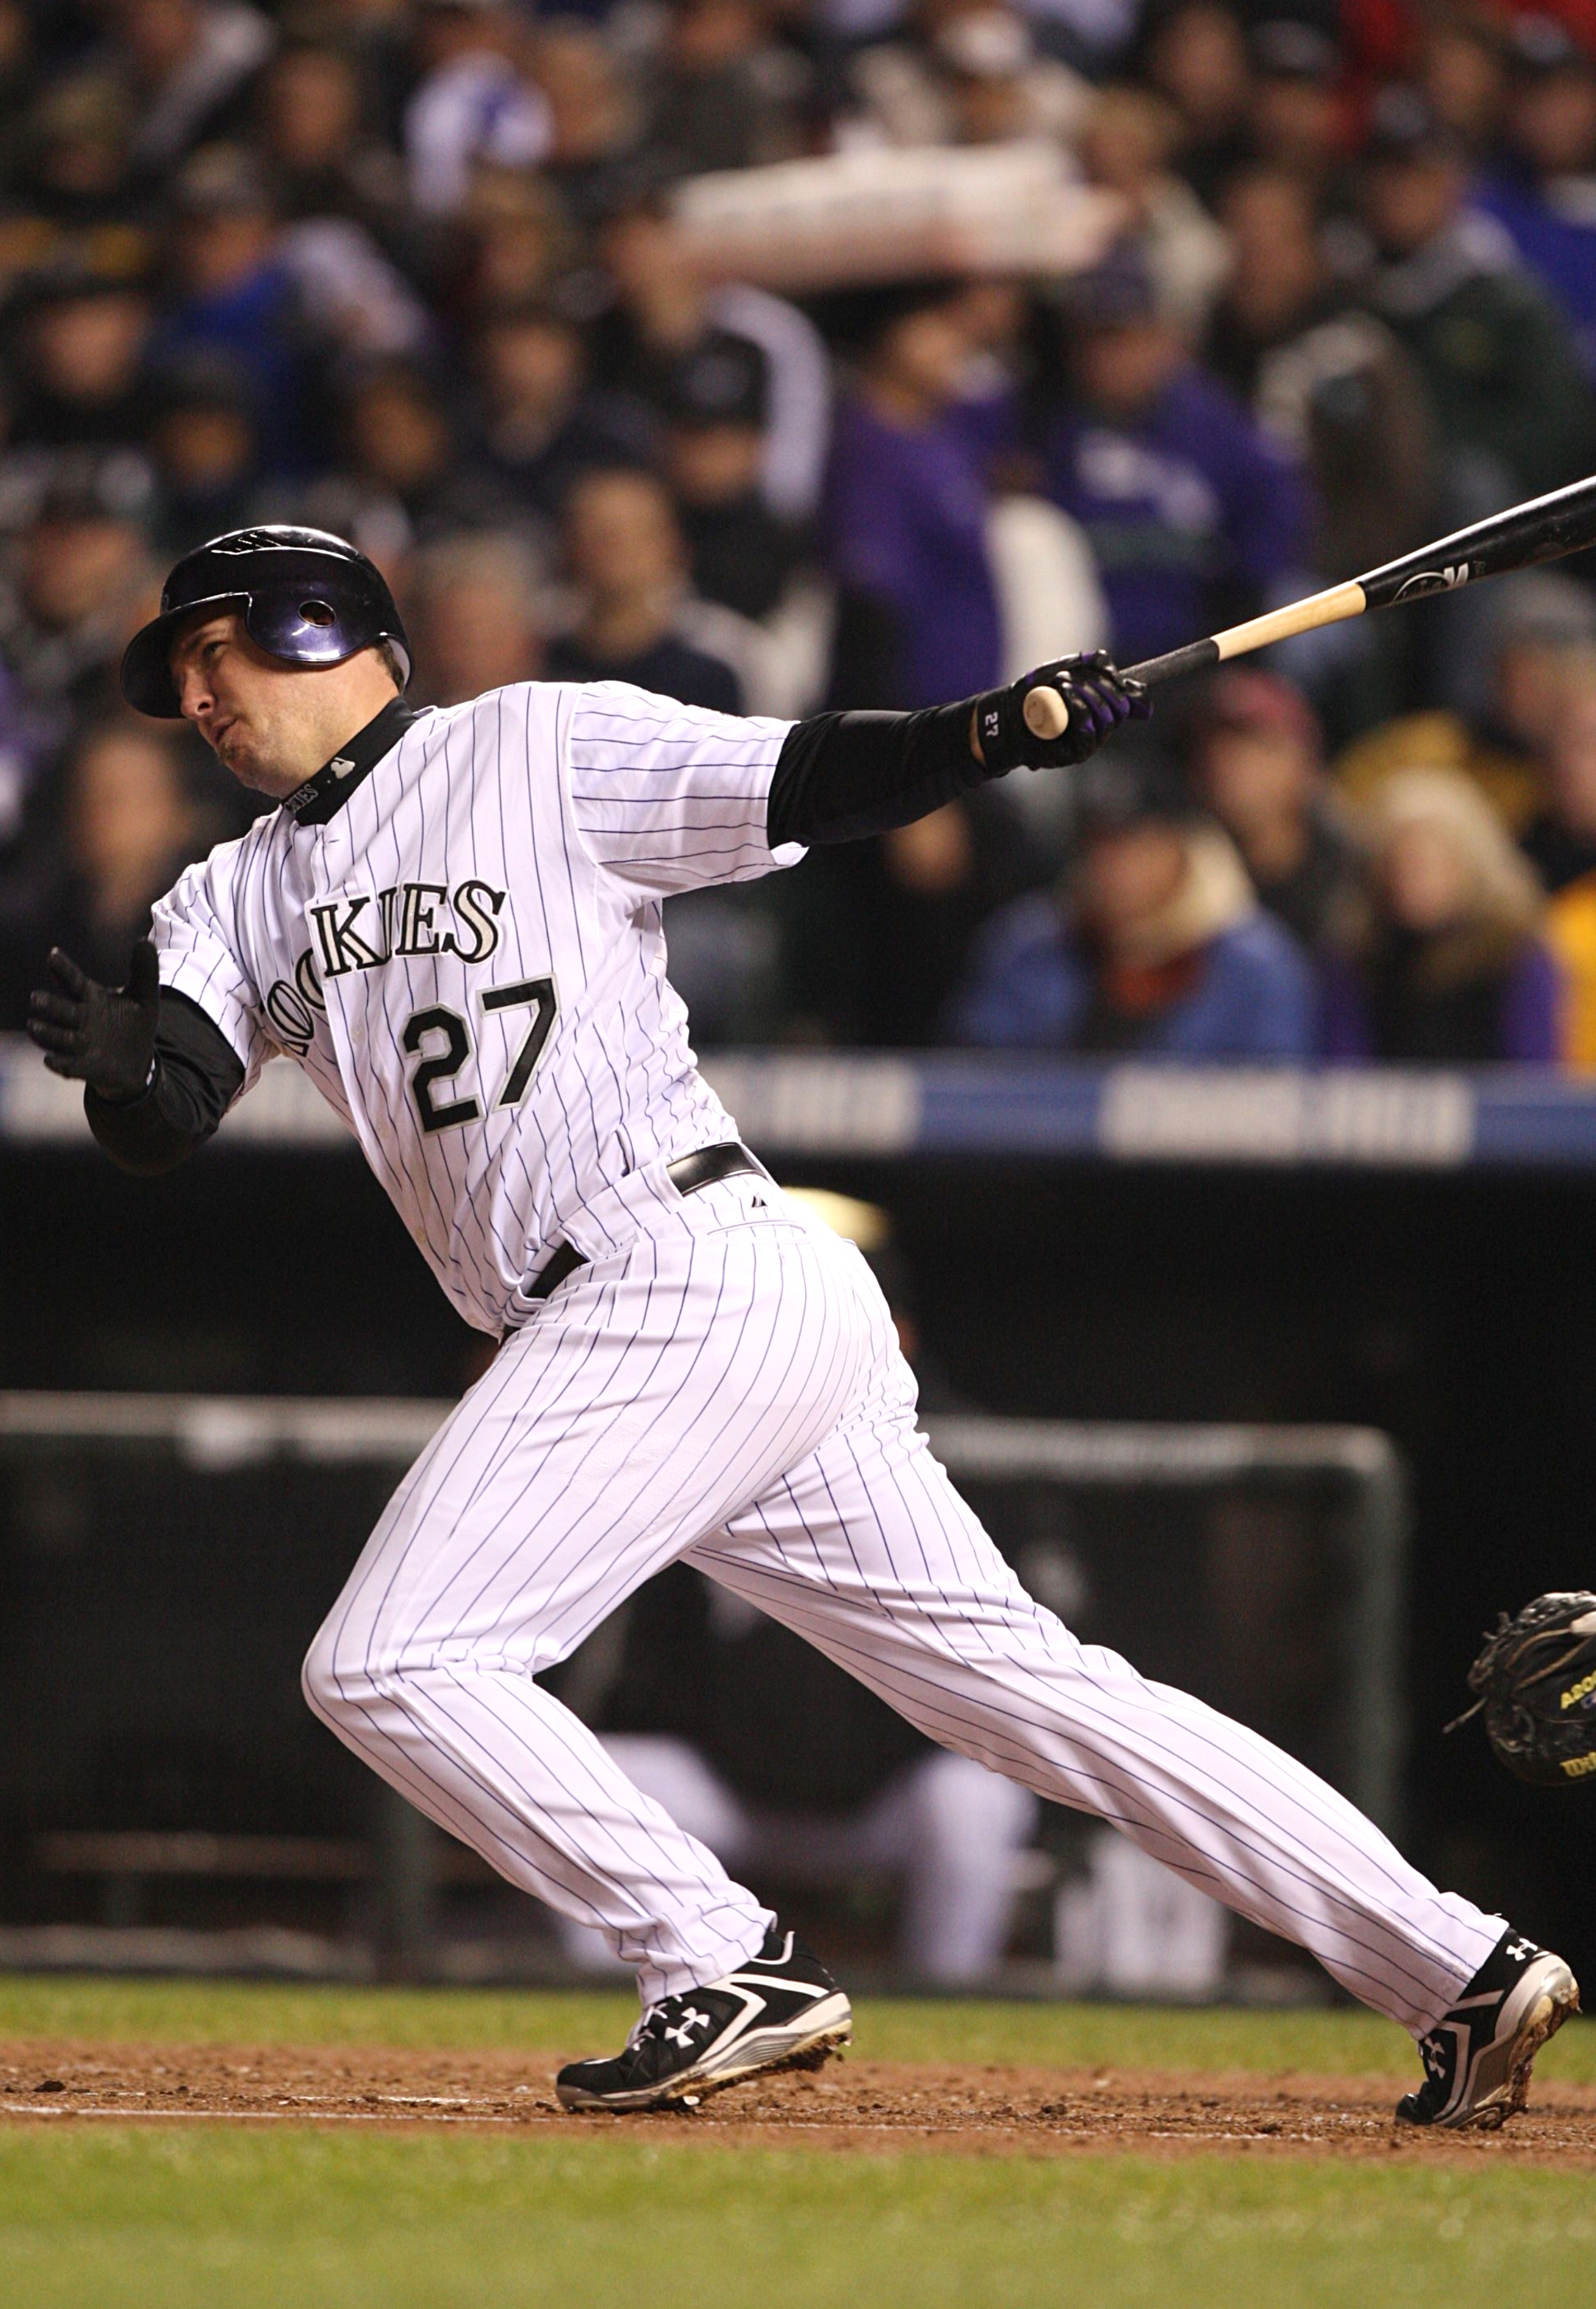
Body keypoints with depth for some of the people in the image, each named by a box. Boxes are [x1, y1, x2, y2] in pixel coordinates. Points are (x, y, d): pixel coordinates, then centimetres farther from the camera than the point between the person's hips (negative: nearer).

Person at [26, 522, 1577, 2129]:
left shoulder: (540, 749, 3)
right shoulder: (240, 898, 21)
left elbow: (807, 787, -6)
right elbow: (160, 1123, 6)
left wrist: (990, 733, -24)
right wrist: (115, 1057, -18)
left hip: (684, 1269, -7)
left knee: (387, 1666, -11)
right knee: (1021, 1678, 5)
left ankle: (729, 1974, -9)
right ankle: (1459, 1971, 4)